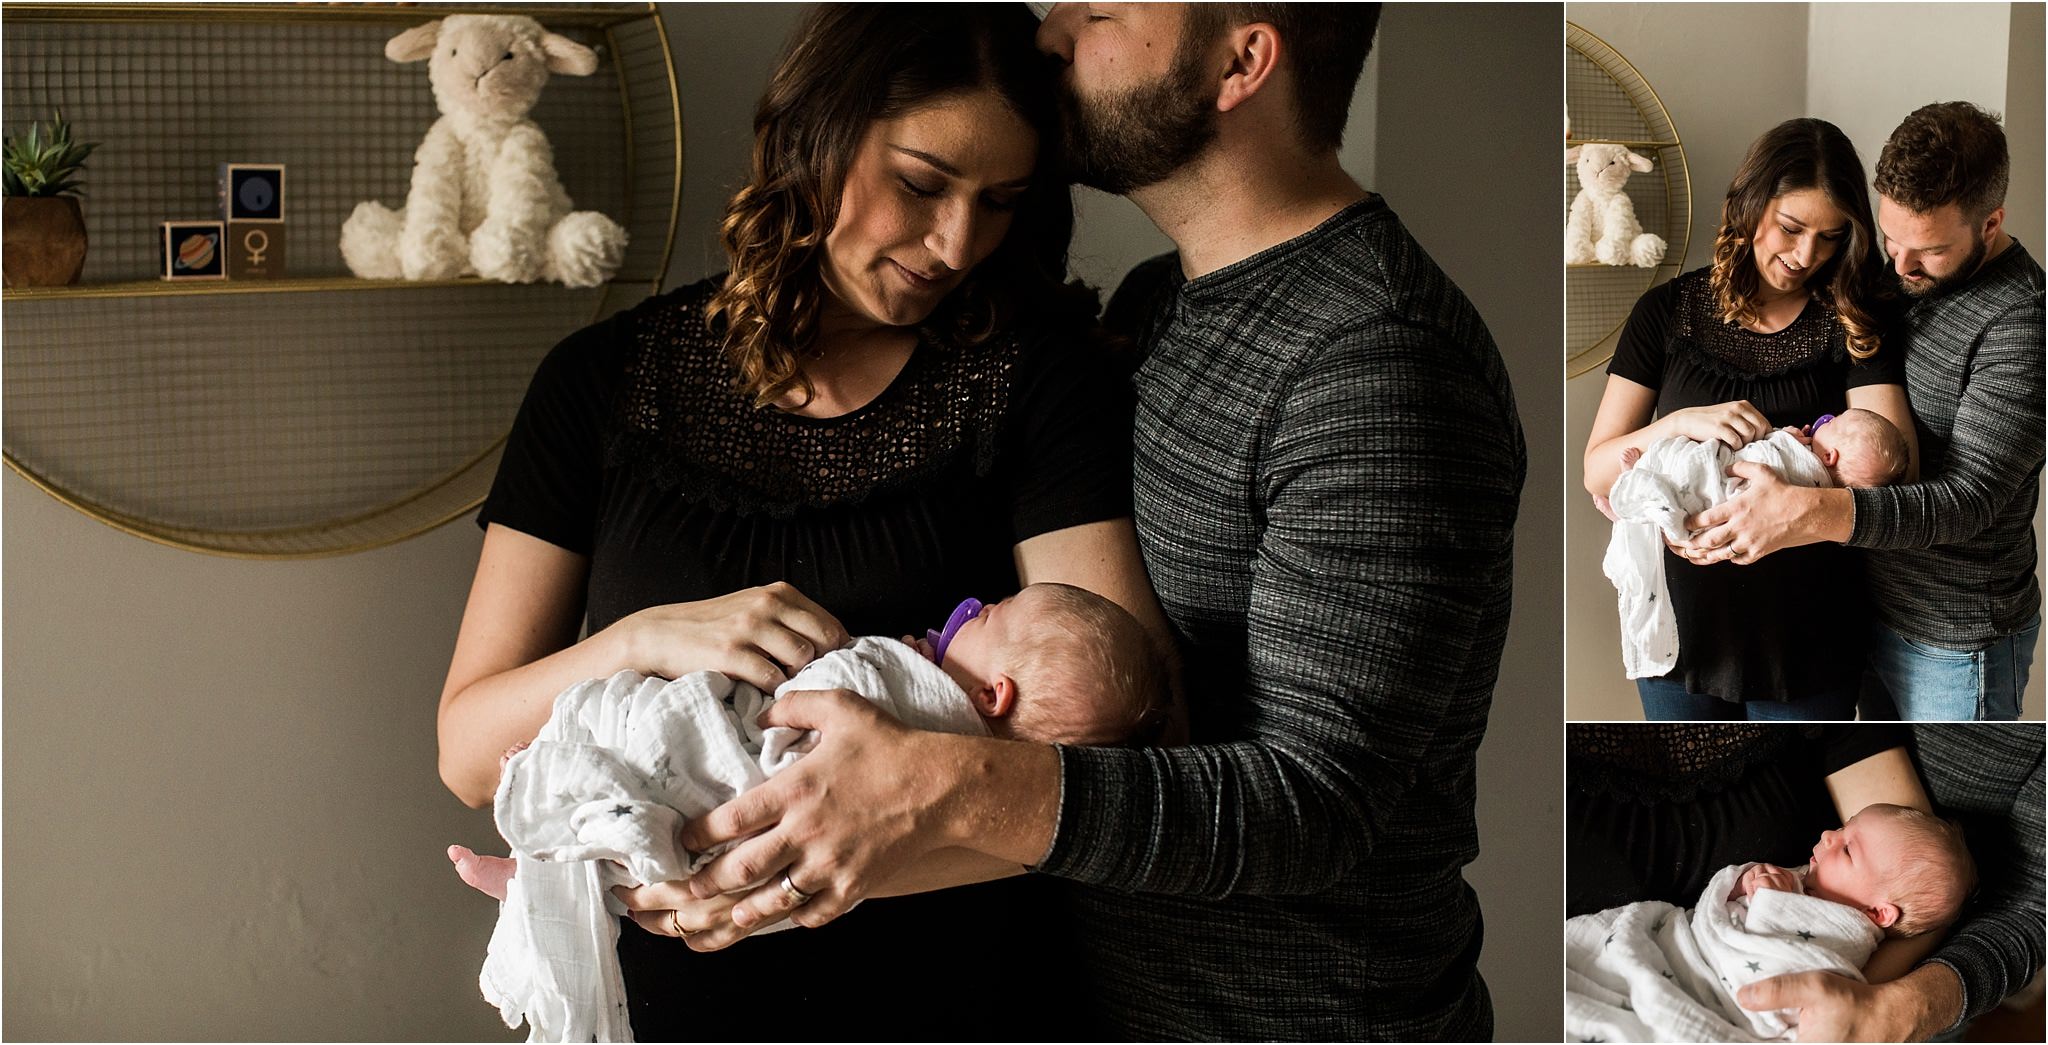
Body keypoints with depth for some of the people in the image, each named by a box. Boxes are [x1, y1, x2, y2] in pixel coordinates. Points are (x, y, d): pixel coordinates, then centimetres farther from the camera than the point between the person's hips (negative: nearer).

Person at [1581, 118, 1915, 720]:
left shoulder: (1851, 325, -2)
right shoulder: (1669, 312, 0)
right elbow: (1598, 472, -4)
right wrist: (1683, 422, -22)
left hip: (1803, 640, -1)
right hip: (1683, 623, 1)